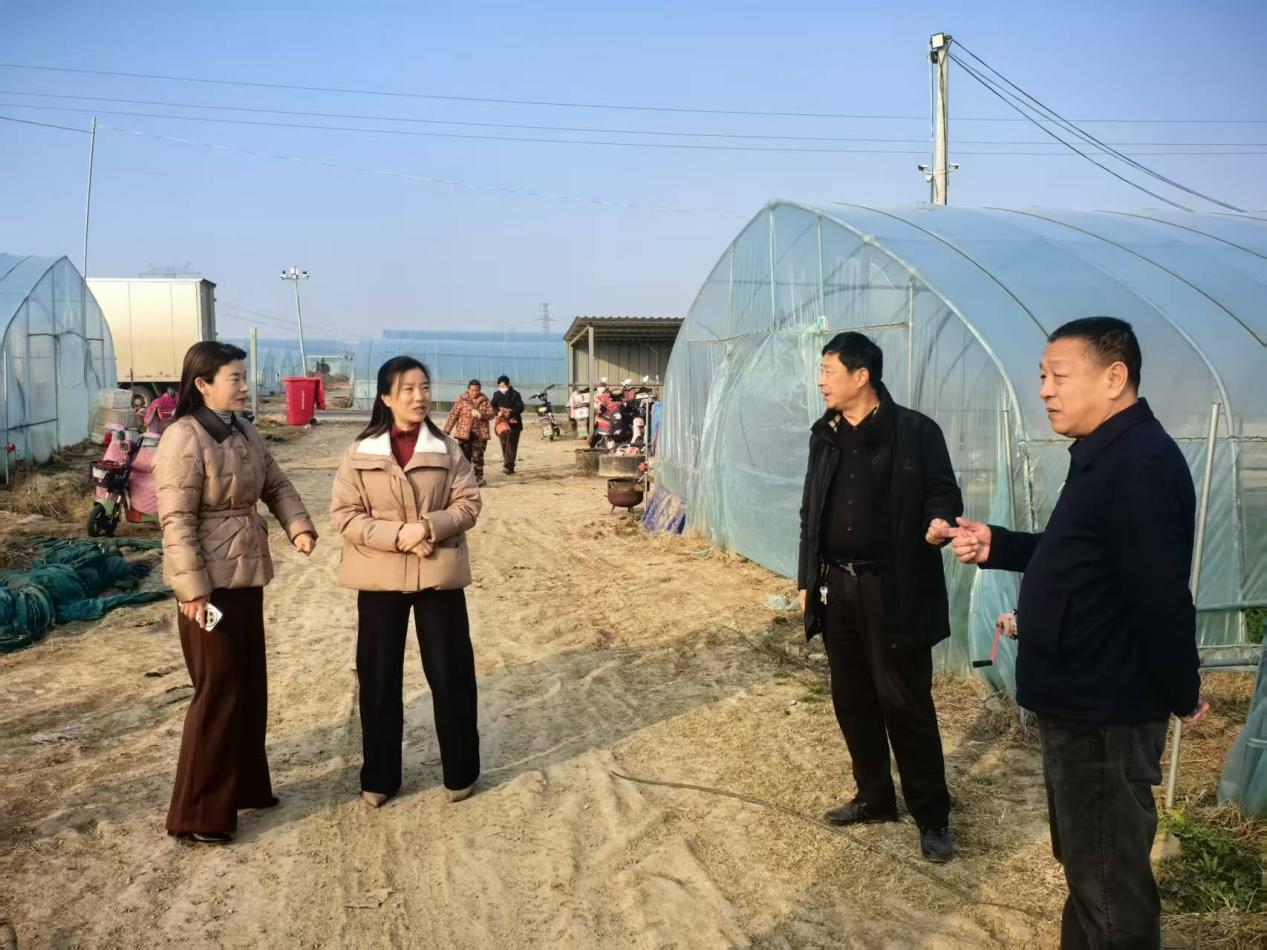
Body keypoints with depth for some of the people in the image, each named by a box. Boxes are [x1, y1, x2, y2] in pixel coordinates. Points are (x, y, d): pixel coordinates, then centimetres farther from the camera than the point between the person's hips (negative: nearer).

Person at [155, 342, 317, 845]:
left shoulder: (245, 433, 9)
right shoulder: (183, 439, -17)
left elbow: (277, 485, 16)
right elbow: (176, 522, -19)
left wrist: (299, 526, -3)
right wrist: (193, 590, -22)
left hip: (246, 578, 9)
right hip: (210, 584, -8)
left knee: (251, 688, 16)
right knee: (219, 693, -1)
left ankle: (245, 786, 32)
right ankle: (198, 813, 11)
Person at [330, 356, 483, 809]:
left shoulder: (448, 449, 1)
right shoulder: (360, 453, -1)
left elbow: (468, 504, -1)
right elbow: (344, 515, -4)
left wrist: (427, 527, -18)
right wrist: (397, 535, -17)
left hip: (439, 574, 0)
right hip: (380, 577, 0)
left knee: (451, 673, 5)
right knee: (378, 678, 8)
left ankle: (460, 771, 21)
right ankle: (379, 777, 23)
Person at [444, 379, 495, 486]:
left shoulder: (485, 400, 5)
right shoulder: (462, 400, 1)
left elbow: (492, 413, 5)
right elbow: (453, 415, 0)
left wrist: (481, 415, -15)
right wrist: (447, 430, -5)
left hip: (479, 434, 0)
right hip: (464, 433, 0)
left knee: (477, 456, -3)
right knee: (465, 456, 1)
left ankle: (479, 478, 6)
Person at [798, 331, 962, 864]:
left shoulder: (916, 432, -8)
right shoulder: (825, 436, 10)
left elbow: (944, 493, -5)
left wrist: (938, 523, -28)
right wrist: (807, 580, 13)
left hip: (893, 591, -6)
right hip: (837, 588, 6)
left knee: (906, 704, 0)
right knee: (852, 700, 14)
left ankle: (932, 817, 14)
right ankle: (874, 798, 31)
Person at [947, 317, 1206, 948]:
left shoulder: (1143, 464, -24)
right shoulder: (1104, 455, 11)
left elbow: (1161, 599, -26)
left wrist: (1182, 697, -14)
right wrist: (996, 546, 5)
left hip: (1107, 715, -11)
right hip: (1081, 704, 11)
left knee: (1109, 884, 3)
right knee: (1085, 865, 25)